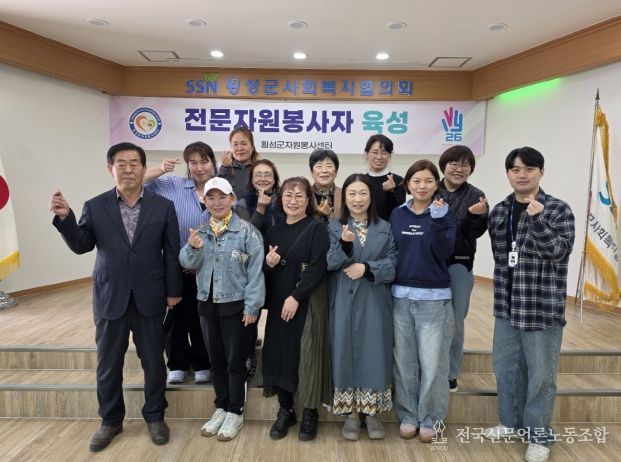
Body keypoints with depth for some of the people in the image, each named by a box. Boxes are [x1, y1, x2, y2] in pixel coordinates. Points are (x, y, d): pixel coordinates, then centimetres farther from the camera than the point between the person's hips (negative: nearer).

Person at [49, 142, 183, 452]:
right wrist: (65, 217, -16)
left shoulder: (163, 206, -2)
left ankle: (155, 416, 32)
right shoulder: (95, 207, 0)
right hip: (110, 297, 1)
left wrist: (173, 290, 1)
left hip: (149, 297, 0)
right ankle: (111, 420, 35)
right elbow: (80, 246, 0)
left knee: (153, 361, 11)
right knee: (108, 364, 13)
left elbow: (171, 252, 0)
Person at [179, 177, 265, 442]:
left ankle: (235, 413, 24)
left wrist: (252, 307, -15)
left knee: (235, 361, 7)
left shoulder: (247, 231, -11)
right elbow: (188, 264, 4)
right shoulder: (200, 231, 5)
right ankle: (221, 408, 33)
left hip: (236, 306, -5)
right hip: (207, 305, 5)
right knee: (216, 361, 17)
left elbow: (256, 271, -13)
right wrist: (192, 248, -17)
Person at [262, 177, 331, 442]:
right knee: (279, 353, 6)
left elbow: (318, 267, -13)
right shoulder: (274, 231, 11)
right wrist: (268, 264, -9)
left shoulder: (316, 228, -5)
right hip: (278, 302, 5)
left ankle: (309, 413, 17)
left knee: (306, 355, 0)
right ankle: (285, 410, 22)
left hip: (307, 303, -5)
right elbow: (266, 271, 14)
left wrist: (296, 297, -18)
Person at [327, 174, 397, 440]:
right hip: (344, 303, 0)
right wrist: (343, 244, -24)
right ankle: (351, 413, 19)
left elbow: (393, 263, -1)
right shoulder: (334, 227, 4)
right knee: (346, 353, 4)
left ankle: (372, 412, 20)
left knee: (374, 354, 4)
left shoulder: (385, 228, 7)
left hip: (375, 303, 1)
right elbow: (327, 264, -7)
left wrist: (367, 267, -16)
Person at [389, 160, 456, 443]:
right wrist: (390, 286, 3)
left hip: (434, 298, -2)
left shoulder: (444, 213, 0)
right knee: (404, 360, 8)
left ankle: (430, 419, 20)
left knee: (432, 362, 2)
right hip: (401, 296, 2)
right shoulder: (397, 214, 7)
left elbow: (444, 252, -12)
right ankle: (408, 415, 24)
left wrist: (438, 220, -23)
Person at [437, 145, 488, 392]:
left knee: (455, 322, 11)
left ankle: (450, 373, 28)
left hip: (459, 265, 0)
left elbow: (475, 233, -8)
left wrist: (474, 215, -25)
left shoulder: (476, 196, 1)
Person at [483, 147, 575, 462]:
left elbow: (559, 251, -19)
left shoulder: (558, 210, -8)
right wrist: (503, 291, 14)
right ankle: (511, 422, 35)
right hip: (506, 305, 5)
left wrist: (537, 219, -31)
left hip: (542, 306, -5)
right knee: (505, 367, 15)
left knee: (540, 374, 5)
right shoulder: (499, 211, 7)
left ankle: (539, 435, 24)